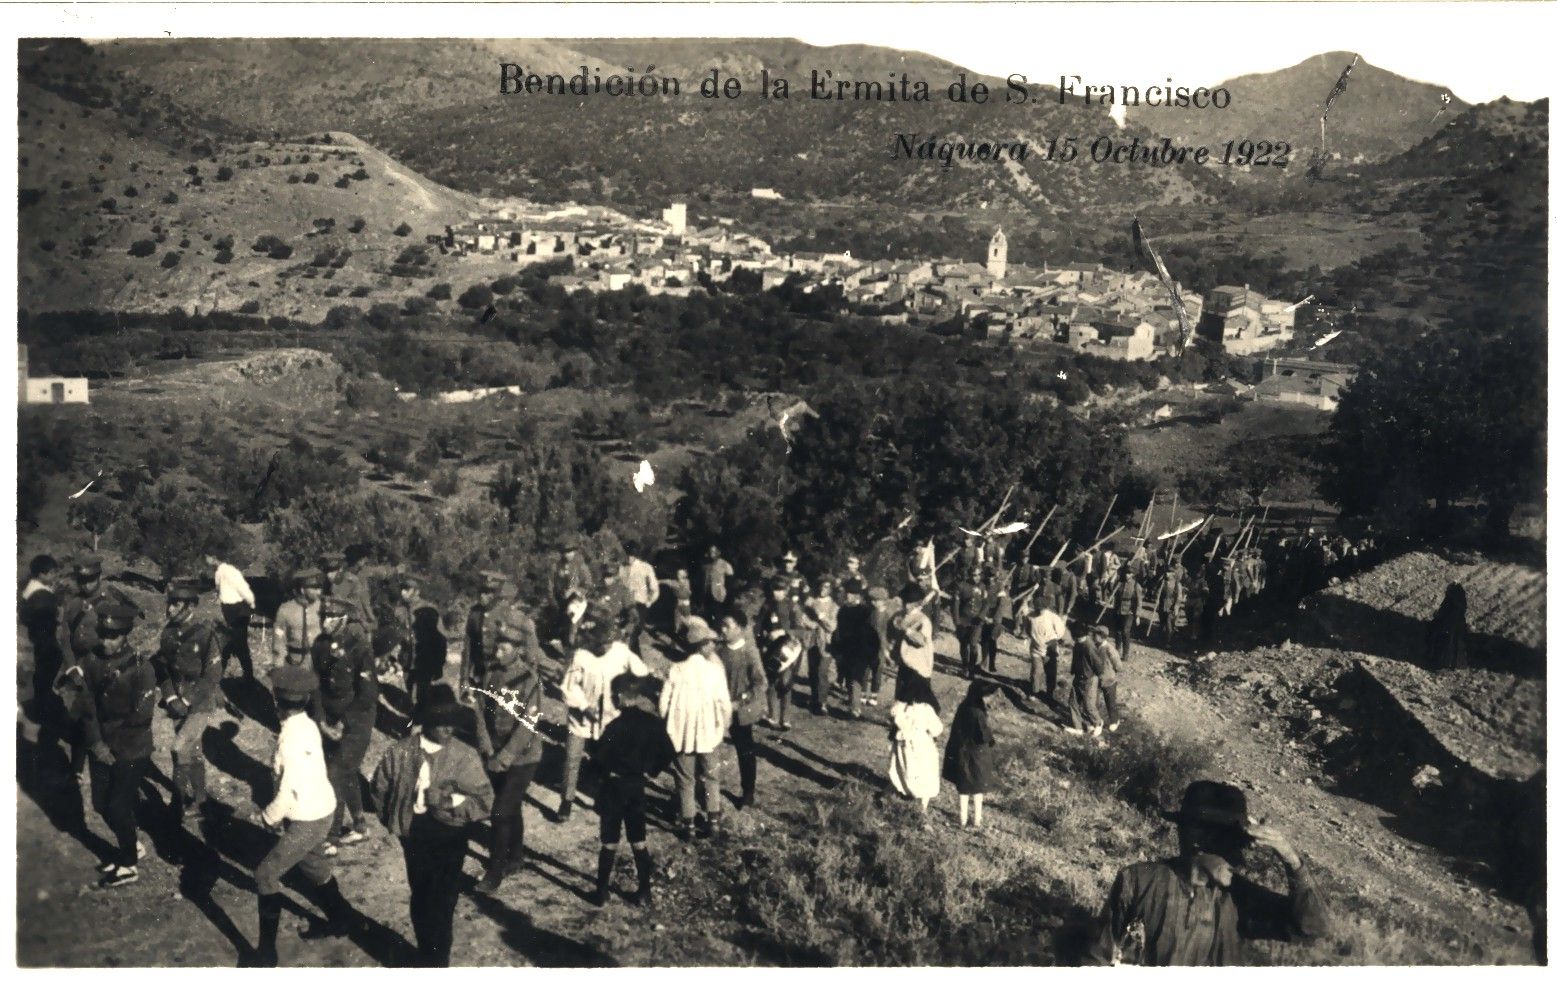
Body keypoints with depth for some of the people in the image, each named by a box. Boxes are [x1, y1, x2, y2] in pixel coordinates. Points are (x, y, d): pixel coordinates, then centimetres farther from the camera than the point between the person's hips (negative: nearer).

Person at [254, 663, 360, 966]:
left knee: (266, 875, 1)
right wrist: (279, 813, 12)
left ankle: (266, 953, 10)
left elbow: (289, 792, -26)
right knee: (314, 867, 28)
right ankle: (340, 919, 48)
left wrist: (268, 816, -10)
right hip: (320, 810, 9)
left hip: (308, 820, -9)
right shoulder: (306, 725, -2)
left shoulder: (292, 738, -28)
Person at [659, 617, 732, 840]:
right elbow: (724, 703, -9)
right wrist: (724, 726, 8)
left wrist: (670, 725, 10)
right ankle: (713, 819, 23)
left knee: (686, 779, 14)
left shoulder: (676, 670, -13)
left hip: (683, 732, 0)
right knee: (711, 777, 19)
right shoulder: (715, 669, -14)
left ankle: (687, 823, 20)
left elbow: (664, 703, -7)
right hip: (709, 732, 0)